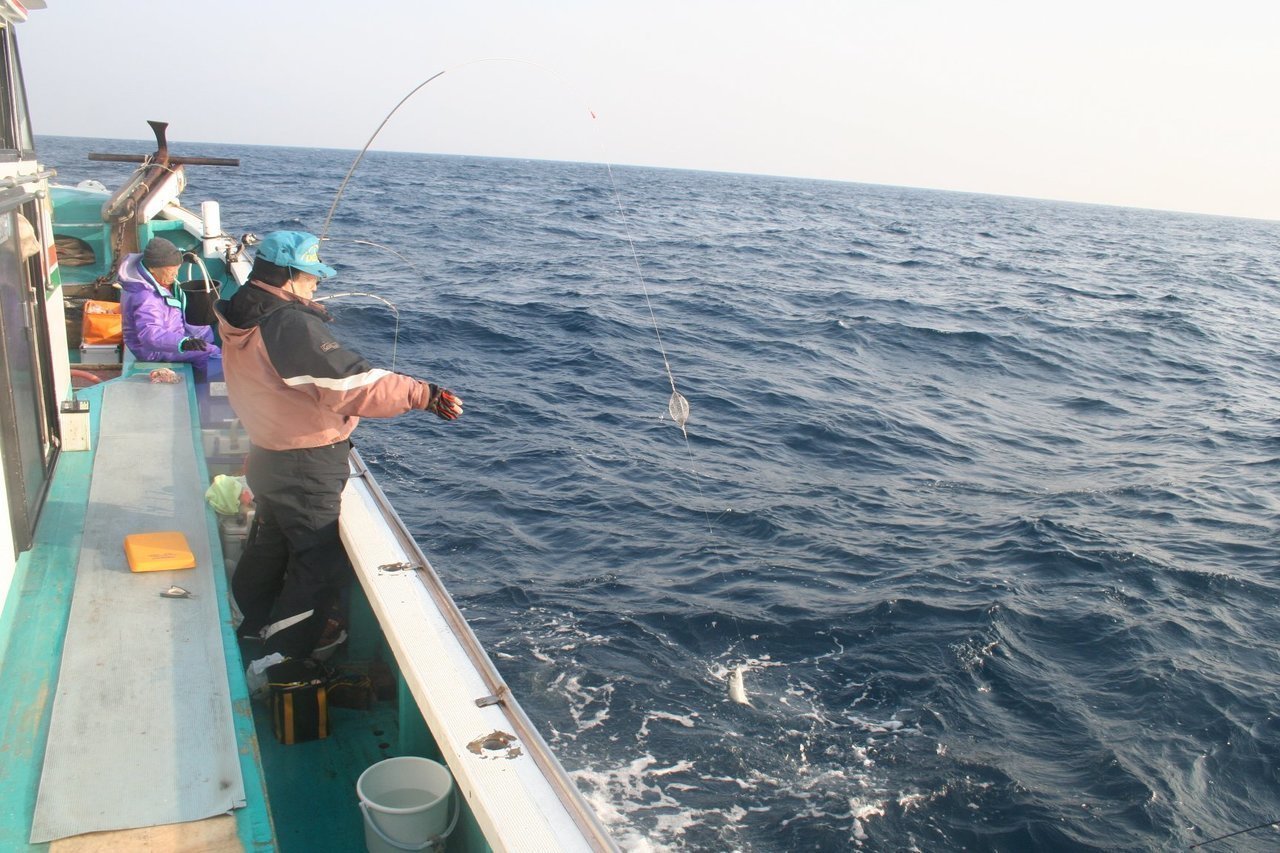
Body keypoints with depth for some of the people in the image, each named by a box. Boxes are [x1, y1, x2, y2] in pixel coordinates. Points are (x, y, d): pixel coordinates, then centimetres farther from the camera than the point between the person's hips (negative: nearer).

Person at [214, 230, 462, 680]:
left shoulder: (240, 321, 4)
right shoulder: (291, 326, -25)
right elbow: (354, 384, -32)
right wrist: (424, 394, -34)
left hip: (268, 455, 10)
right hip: (306, 467, -10)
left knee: (269, 548, 27)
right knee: (323, 564, 0)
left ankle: (254, 630, 46)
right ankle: (277, 667, 7)